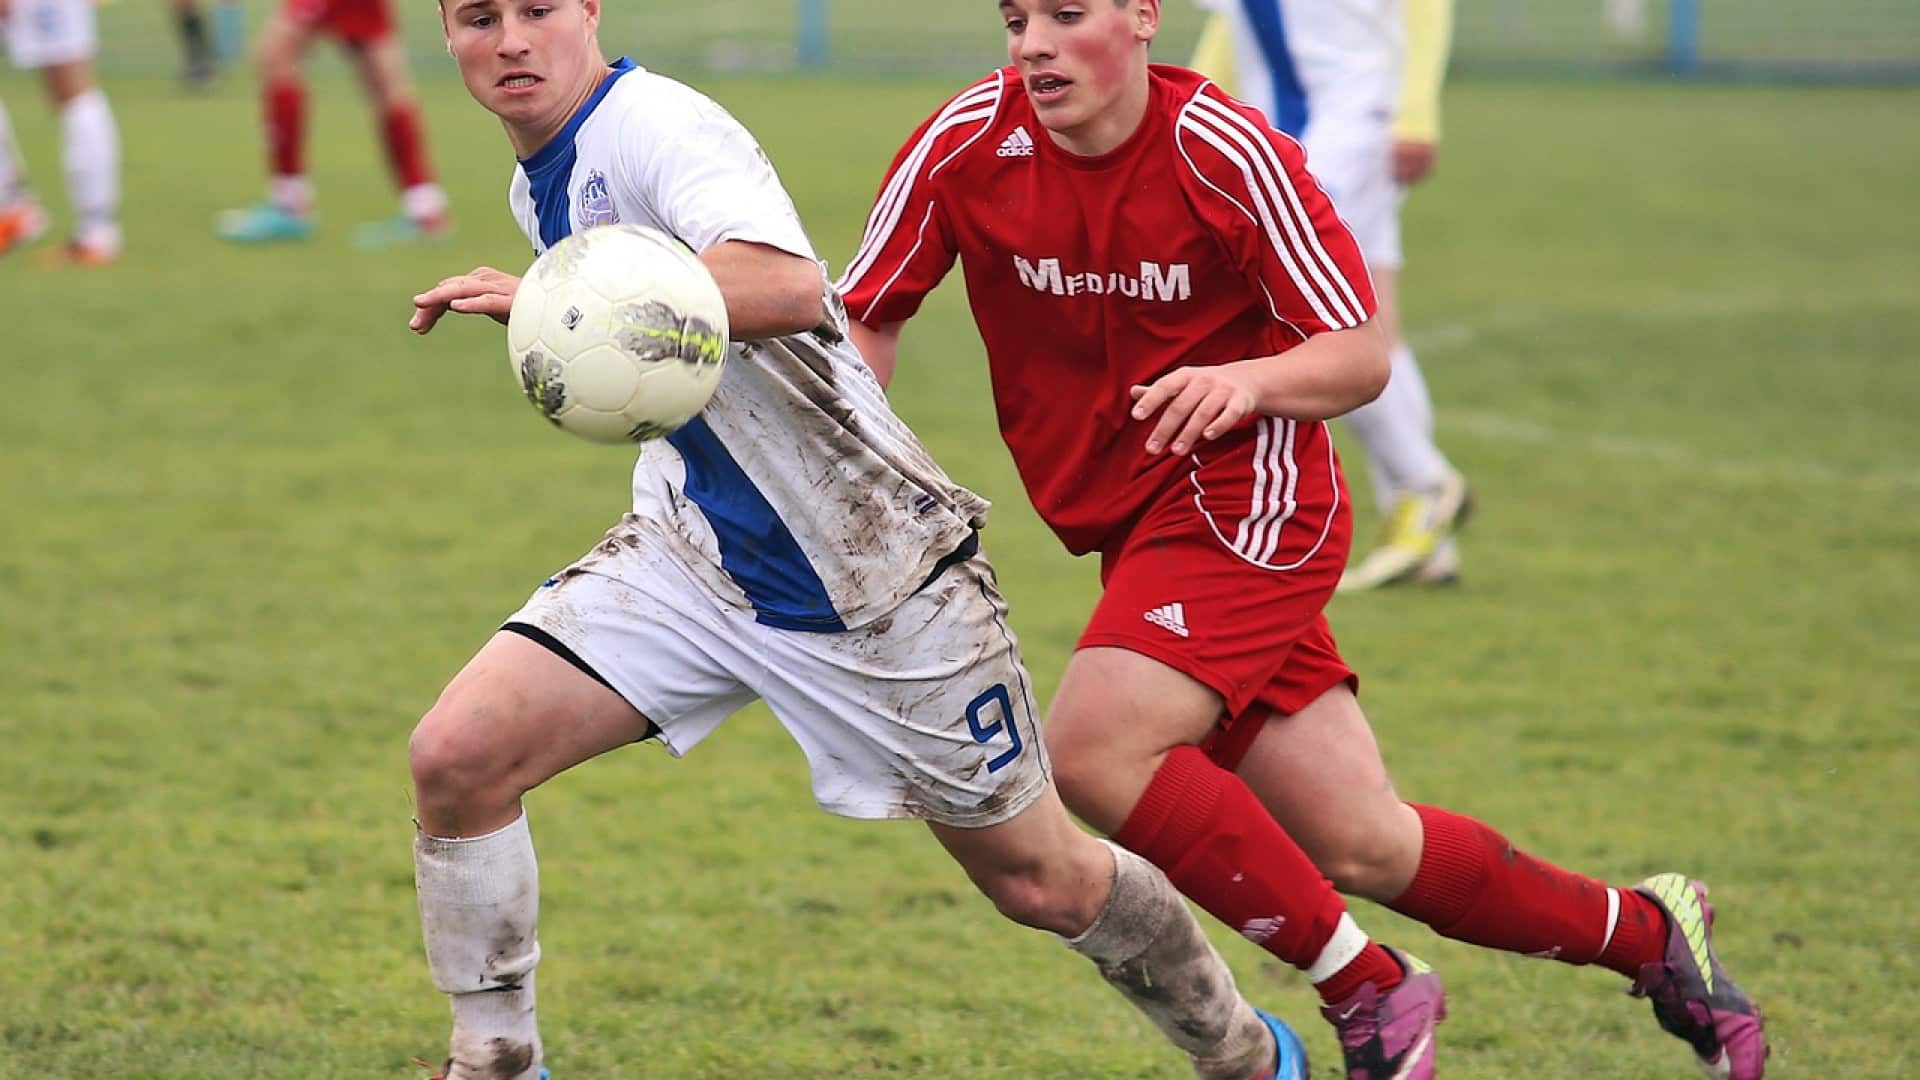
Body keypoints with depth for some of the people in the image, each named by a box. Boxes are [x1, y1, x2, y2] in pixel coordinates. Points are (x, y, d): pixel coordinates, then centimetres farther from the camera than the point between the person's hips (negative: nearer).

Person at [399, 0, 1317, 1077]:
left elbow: (787, 285, -43)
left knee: (1039, 879, 7)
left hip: (878, 568, -7)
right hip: (694, 551, 7)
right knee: (457, 755, -14)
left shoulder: (653, 121, -22)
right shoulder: (538, 184, 7)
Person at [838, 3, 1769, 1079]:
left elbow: (1362, 356, -11)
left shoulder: (1227, 153, -16)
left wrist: (1249, 382, -31)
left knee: (1095, 750, -25)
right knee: (1361, 848, 6)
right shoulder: (966, 144, -7)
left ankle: (1367, 990, -8)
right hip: (1137, 523, 5)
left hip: (1246, 497, -5)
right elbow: (864, 318, 1)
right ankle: (1647, 931, 27)